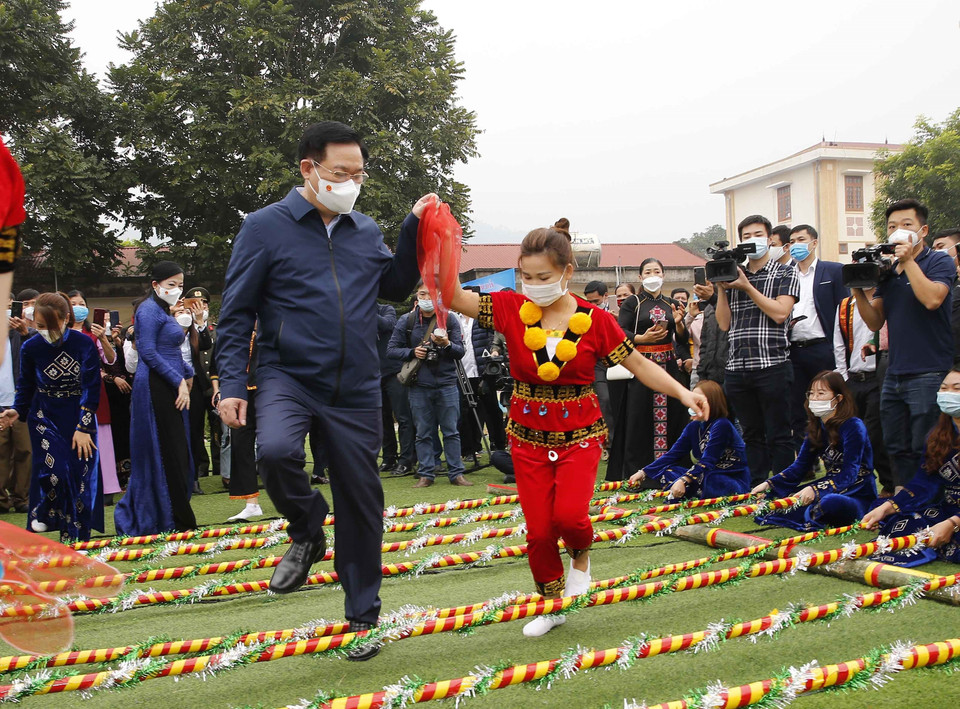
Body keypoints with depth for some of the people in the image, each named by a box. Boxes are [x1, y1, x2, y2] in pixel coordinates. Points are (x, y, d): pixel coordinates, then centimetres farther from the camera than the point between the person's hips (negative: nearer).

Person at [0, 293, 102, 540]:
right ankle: (43, 513, 13)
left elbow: (91, 388, -13)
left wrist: (83, 427, -16)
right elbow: (26, 386, 7)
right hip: (45, 417, 0)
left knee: (81, 472, -1)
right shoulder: (31, 347, -10)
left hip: (80, 416, 0)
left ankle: (75, 536, 11)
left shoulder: (84, 344, -15)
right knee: (53, 470, -16)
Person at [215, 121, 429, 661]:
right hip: (289, 375, -3)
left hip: (356, 390, 4)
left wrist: (414, 230, 4)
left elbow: (396, 287, 17)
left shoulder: (366, 231, 9)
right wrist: (233, 384, -10)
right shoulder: (266, 227, -4)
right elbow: (237, 312, -2)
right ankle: (307, 532, -1)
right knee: (275, 450, -34)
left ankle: (363, 614, 25)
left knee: (362, 499, 7)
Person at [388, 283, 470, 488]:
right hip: (419, 386, 0)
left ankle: (456, 473, 8)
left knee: (451, 431, 2)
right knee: (423, 433, 4)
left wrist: (447, 345, -18)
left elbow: (460, 352, 2)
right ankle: (426, 475, 11)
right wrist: (412, 352, -12)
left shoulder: (450, 319, 4)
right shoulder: (406, 321, 4)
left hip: (447, 384, 0)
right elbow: (391, 350, 5)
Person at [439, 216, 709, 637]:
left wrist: (682, 392, -15)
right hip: (528, 434, 2)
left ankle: (581, 557, 18)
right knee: (538, 529, 3)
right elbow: (457, 299, -16)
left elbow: (640, 365, -4)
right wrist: (444, 263, -33)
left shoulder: (594, 320, -9)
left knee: (569, 514, -20)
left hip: (579, 432, -2)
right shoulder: (511, 309, -7)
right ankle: (552, 604, 28)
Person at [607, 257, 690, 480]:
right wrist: (642, 338, -22)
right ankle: (636, 474, -2)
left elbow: (683, 338, 9)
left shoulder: (671, 304, 13)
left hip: (668, 366, 4)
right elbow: (620, 332, -7)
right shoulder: (632, 303, 3)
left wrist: (679, 323, -11)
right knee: (639, 419, -5)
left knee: (670, 416, 1)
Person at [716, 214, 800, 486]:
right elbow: (724, 323, 10)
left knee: (778, 435, -1)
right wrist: (721, 289, -1)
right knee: (752, 435, 10)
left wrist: (747, 286, -9)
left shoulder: (785, 274, 5)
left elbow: (780, 313, -10)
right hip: (737, 369, 4)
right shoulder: (733, 276, 15)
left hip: (772, 365, -4)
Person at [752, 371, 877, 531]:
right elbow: (800, 466, 10)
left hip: (859, 495, -7)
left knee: (831, 503, -41)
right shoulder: (816, 427, 7)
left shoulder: (853, 427, -16)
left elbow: (849, 475, -25)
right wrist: (768, 484, -4)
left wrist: (815, 490, -39)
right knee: (774, 497, -7)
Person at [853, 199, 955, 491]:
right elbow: (875, 322, 12)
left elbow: (931, 299, -22)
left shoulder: (940, 262, -3)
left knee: (925, 451, -3)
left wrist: (909, 260, -14)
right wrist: (858, 290, -3)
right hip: (894, 375, 7)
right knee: (897, 450, 12)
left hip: (929, 375, -7)